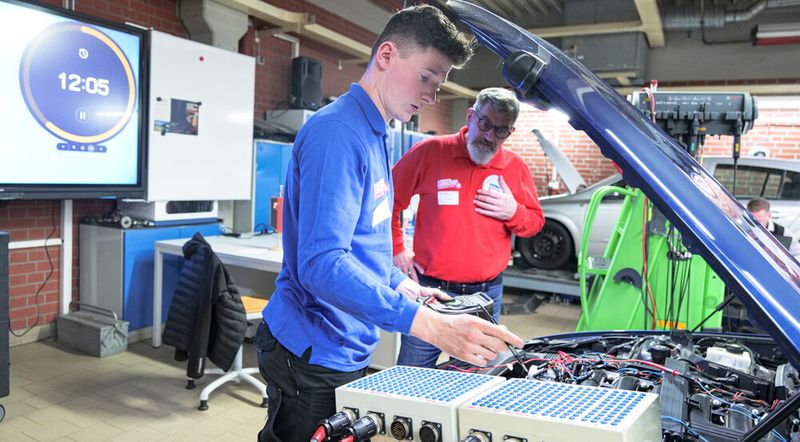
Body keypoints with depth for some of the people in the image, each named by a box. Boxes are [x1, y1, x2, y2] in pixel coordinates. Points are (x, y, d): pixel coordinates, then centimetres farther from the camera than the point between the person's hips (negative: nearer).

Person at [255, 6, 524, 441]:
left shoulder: (374, 136, 12)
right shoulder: (337, 132, -21)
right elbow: (321, 264, -31)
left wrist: (401, 285, 12)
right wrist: (429, 325, -37)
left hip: (345, 351, 10)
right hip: (313, 356, -10)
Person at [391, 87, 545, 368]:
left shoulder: (516, 168, 5)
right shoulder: (430, 152, -5)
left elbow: (535, 222, 13)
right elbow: (388, 200, 2)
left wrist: (514, 212, -9)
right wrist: (396, 249, -2)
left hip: (487, 294, 3)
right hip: (430, 291, -3)